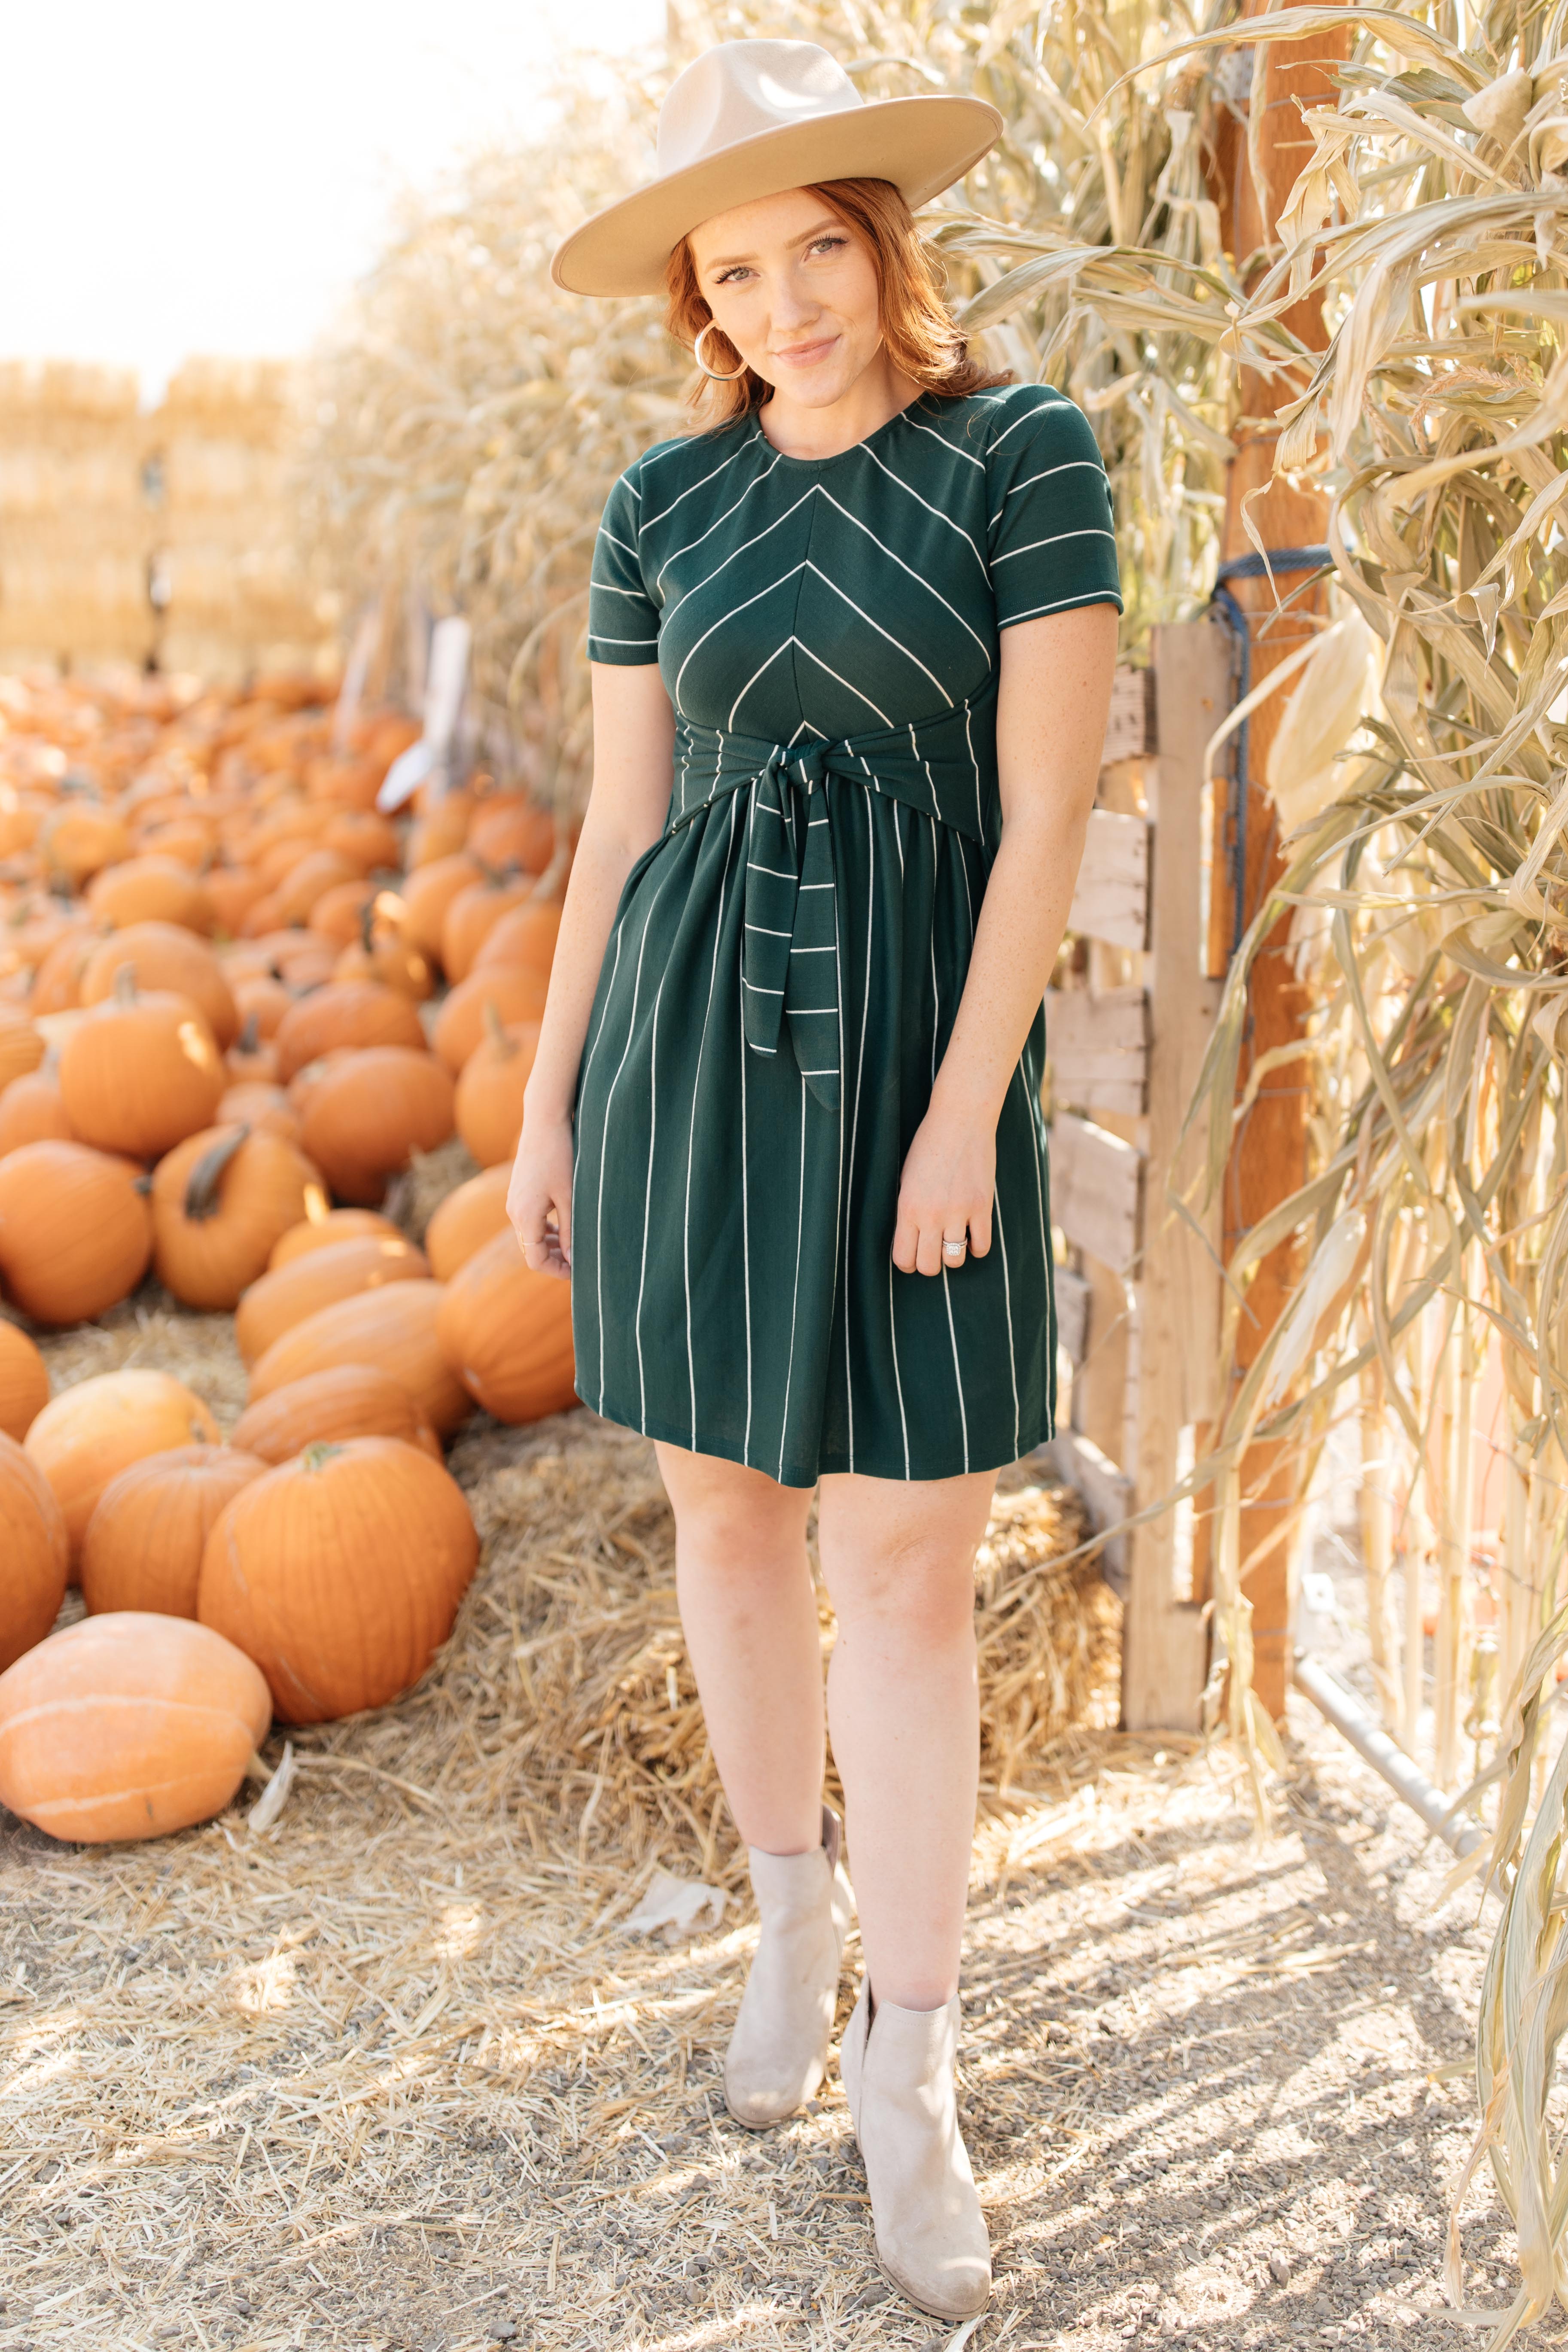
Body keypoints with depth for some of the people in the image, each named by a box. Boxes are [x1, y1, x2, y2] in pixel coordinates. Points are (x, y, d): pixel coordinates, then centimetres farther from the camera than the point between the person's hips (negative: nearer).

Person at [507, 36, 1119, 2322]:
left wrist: (969, 1105, -17)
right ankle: (793, 1916, 34)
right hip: (691, 1038, 3)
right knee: (729, 1505, 11)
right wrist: (548, 1103, 8)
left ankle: (910, 2071, 11)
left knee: (910, 1561, -3)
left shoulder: (1022, 449, -6)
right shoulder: (665, 503, 5)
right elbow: (618, 821, 8)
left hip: (919, 1037, -3)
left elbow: (1050, 798, -11)